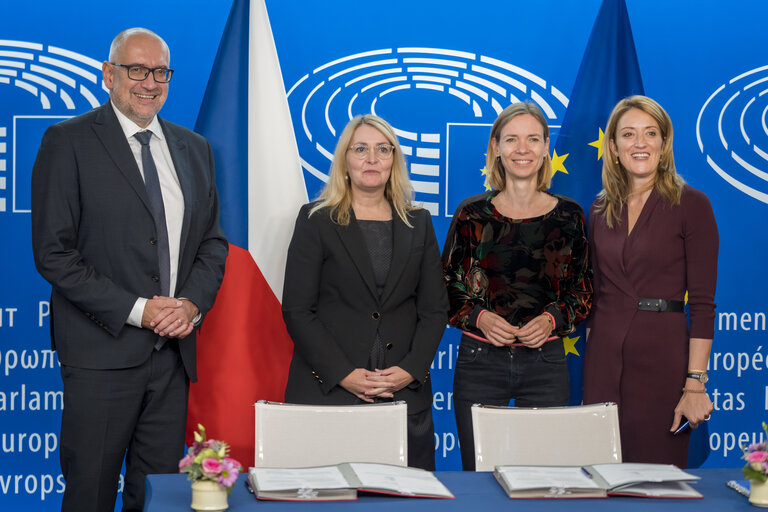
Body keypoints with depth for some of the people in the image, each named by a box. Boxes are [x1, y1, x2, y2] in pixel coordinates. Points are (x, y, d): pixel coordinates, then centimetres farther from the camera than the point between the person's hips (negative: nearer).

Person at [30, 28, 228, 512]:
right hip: (103, 350, -5)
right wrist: (137, 310, -14)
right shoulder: (68, 142, -3)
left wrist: (191, 304, -4)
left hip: (174, 348, 5)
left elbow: (213, 242, 16)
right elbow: (54, 253, -9)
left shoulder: (194, 148, 14)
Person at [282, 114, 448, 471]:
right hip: (326, 392, -2)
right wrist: (344, 374, -12)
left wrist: (411, 370, -6)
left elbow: (434, 309, 10)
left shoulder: (419, 224, 12)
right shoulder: (316, 221, 3)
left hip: (406, 396, 3)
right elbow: (296, 310, -3)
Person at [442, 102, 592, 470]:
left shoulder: (568, 215, 5)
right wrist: (479, 317, -11)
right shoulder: (472, 214, 3)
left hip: (546, 361, 1)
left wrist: (553, 318, -8)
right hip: (480, 360, 0)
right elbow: (447, 288, 6)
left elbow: (583, 288, 10)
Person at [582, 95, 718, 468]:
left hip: (662, 353, -4)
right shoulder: (601, 211, 11)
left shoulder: (691, 205, -4)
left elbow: (702, 302, -8)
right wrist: (592, 353, 8)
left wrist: (695, 383, -13)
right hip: (603, 355, 4)